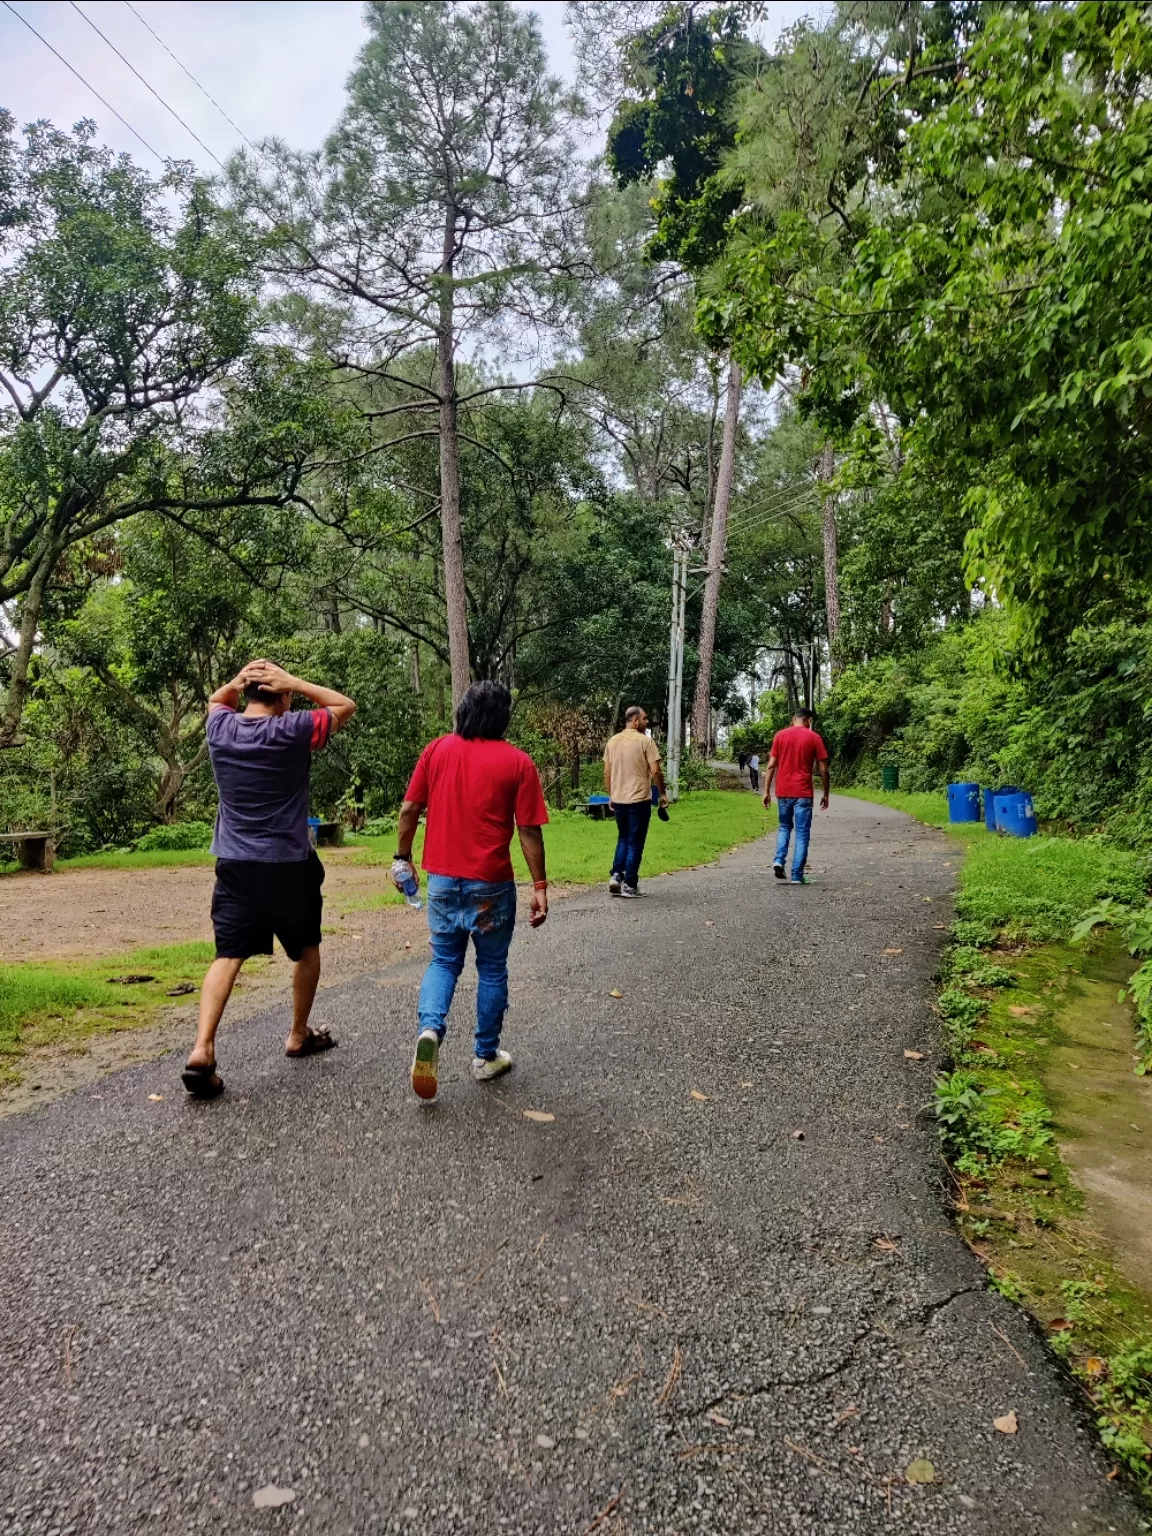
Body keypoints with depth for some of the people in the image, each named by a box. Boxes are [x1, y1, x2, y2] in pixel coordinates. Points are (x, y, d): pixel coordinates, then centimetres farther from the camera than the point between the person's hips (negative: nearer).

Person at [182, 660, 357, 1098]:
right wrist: (291, 681, -6)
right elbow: (346, 705, 1)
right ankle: (299, 1035, 28)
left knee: (227, 956, 1)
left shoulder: (221, 728, 1)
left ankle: (202, 1049, -15)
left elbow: (216, 699, 26)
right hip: (289, 865, -3)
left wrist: (239, 679, 5)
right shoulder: (292, 730, -12)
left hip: (235, 865, 3)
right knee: (307, 950, 17)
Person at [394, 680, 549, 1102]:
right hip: (491, 883, -2)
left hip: (442, 878, 3)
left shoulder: (437, 750, 1)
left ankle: (429, 1029, -8)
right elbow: (529, 831, -8)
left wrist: (403, 857, 14)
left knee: (444, 961, 16)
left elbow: (409, 809, 2)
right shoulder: (517, 762, -7)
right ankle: (486, 1056, 23)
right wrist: (540, 885, -2)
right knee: (492, 968, 13)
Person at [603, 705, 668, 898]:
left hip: (618, 800, 5)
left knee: (623, 839, 20)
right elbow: (655, 771, -13)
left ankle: (616, 875, 8)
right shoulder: (645, 741, -10)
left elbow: (607, 772, 11)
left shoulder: (612, 741, 8)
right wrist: (663, 793, -1)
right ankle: (629, 885, 4)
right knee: (635, 843, 2)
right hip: (639, 799, -5)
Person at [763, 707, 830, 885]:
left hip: (783, 791, 2)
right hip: (803, 792, -2)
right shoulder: (814, 738, 0)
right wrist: (825, 794, 8)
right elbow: (823, 769, -1)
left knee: (784, 827, 20)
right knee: (802, 833, 4)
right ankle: (797, 875, 0)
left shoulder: (780, 735, 4)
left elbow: (771, 765, 1)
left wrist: (766, 791, 4)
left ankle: (779, 860, 0)